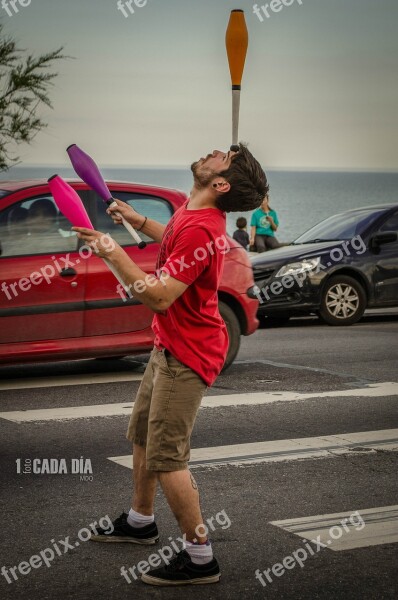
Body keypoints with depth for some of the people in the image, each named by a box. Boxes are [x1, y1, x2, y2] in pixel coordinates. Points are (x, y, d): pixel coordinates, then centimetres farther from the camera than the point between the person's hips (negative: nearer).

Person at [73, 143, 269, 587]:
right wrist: (136, 220, 20)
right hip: (169, 346, 10)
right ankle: (140, 521, 42)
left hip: (186, 355, -10)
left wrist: (113, 253, -24)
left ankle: (200, 558, 1)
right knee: (141, 434, 23)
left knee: (165, 456, -8)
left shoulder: (200, 229, -27)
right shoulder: (191, 214, 4)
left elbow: (159, 296, -30)